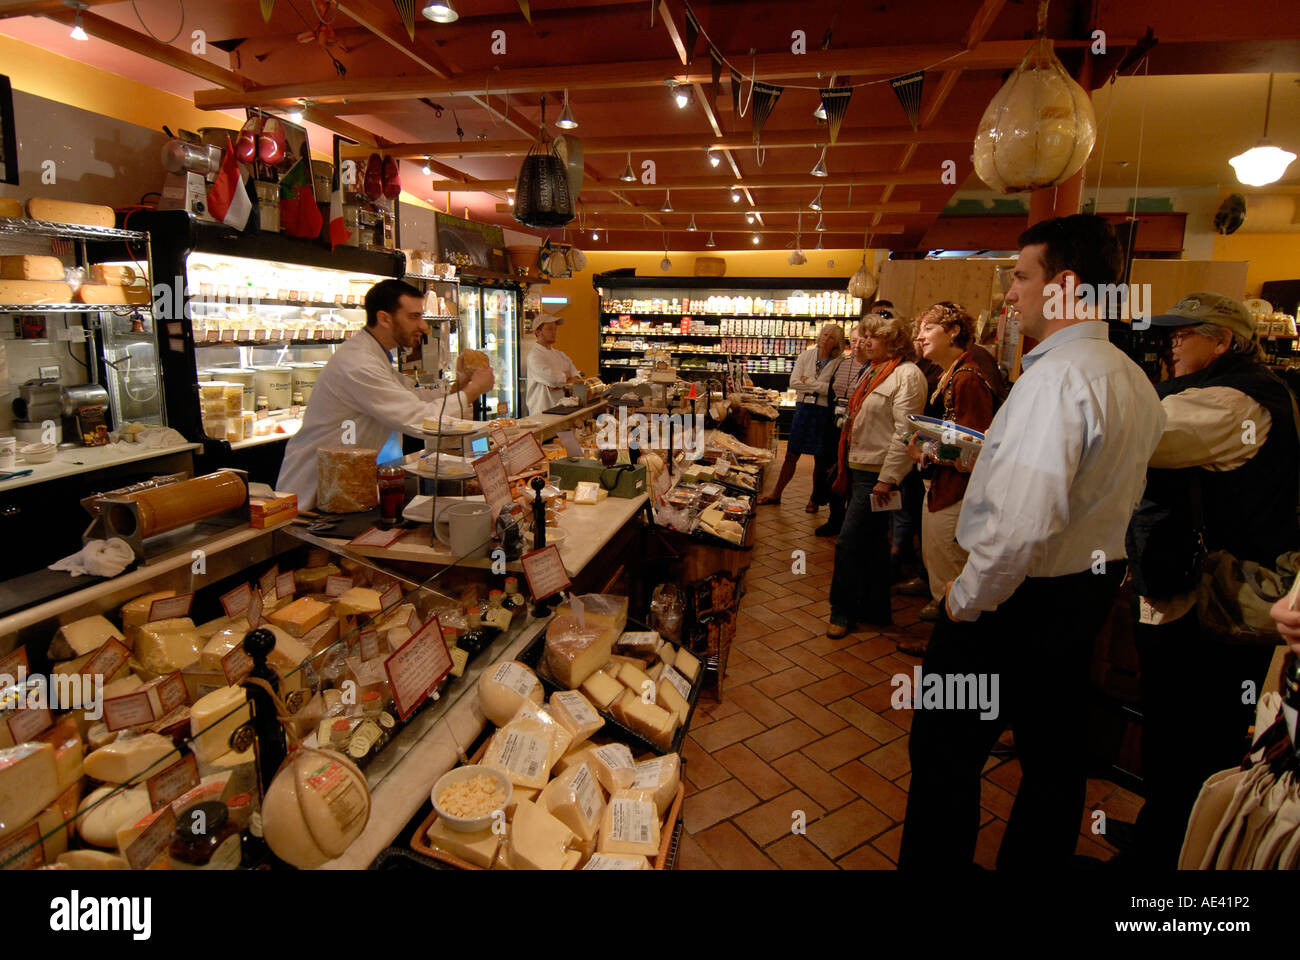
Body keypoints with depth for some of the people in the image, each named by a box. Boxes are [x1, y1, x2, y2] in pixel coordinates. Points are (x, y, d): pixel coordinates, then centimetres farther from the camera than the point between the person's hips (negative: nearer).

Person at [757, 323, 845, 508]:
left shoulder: (840, 362, -6)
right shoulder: (806, 356, 4)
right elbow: (793, 383, -4)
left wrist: (809, 382, -11)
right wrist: (820, 387, -10)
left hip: (825, 413, -3)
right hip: (804, 408, 3)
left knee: (820, 459, 8)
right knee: (791, 455, 9)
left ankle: (815, 499, 24)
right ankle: (776, 494, 20)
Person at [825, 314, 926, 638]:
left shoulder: (907, 375, -13)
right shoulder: (873, 371, 17)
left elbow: (904, 432, -20)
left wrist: (887, 478, -23)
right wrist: (845, 467, 21)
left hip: (877, 474, -9)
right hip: (859, 469, 9)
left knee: (849, 542, -6)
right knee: (872, 542, 17)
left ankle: (843, 612, 8)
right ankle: (875, 610, 30)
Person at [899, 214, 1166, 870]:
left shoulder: (1056, 377, -24)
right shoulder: (1134, 379, 8)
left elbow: (1021, 523, -32)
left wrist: (966, 598, -18)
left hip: (1018, 596, -10)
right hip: (1091, 589, 10)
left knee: (946, 753, 6)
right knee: (1054, 751, 22)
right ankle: (1035, 863, 41)